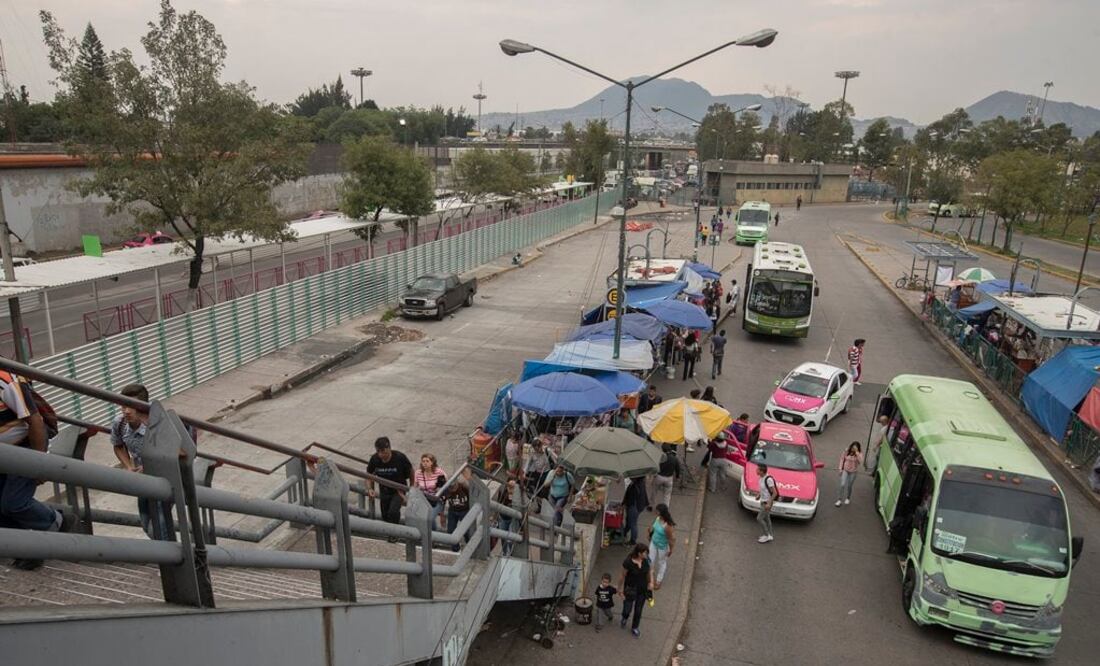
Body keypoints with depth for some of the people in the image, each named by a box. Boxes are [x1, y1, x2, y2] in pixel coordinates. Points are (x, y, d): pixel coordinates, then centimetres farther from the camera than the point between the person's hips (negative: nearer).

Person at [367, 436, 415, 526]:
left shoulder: (400, 457, -26)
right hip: (384, 491, 4)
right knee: (385, 516, 13)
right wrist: (370, 489, -17)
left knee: (393, 512, -25)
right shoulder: (374, 459, -19)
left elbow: (410, 472, -8)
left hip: (399, 490, -4)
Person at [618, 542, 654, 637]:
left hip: (643, 589, 3)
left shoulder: (646, 560, -15)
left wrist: (651, 582, -7)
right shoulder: (628, 562, -28)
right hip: (630, 589, -3)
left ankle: (634, 628, 43)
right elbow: (622, 576, -15)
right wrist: (620, 589, -6)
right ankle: (624, 618, 48)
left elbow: (650, 570, 5)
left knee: (638, 610, 17)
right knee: (627, 609, 10)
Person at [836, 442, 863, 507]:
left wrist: (857, 453, -36)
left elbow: (860, 461, -32)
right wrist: (840, 468, 2)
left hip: (853, 472, -1)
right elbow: (842, 459, 4)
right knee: (842, 485, -7)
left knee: (849, 486, 12)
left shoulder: (860, 454, -13)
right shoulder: (847, 451, -7)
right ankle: (839, 500, 3)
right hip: (845, 470, 1)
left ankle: (848, 498, 37)